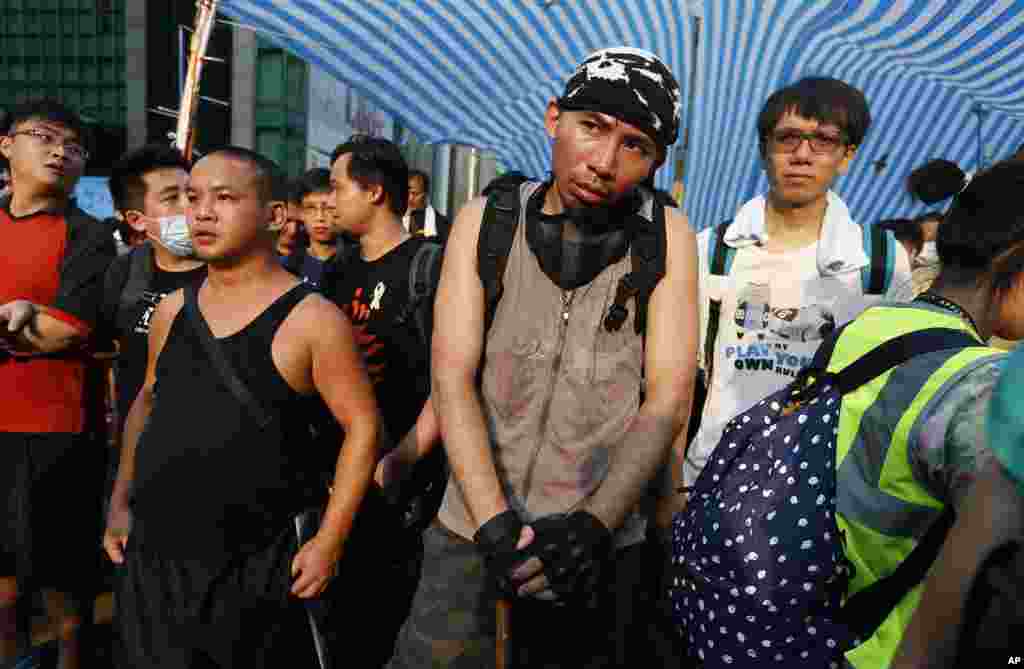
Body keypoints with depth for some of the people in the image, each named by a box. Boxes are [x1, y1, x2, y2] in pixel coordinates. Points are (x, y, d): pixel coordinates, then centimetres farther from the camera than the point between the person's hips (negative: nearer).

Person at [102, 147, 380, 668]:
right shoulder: (171, 312, 5)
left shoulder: (310, 319, -13)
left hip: (253, 568, -4)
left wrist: (329, 541, -14)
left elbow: (361, 427, -12)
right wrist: (121, 502, 14)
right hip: (150, 557, 5)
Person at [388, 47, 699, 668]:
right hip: (473, 533, 0)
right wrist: (494, 522, -19)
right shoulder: (485, 222, -3)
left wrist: (593, 524, -19)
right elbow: (453, 379, -9)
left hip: (600, 546, 0)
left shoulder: (667, 236, -4)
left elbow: (668, 400, -8)